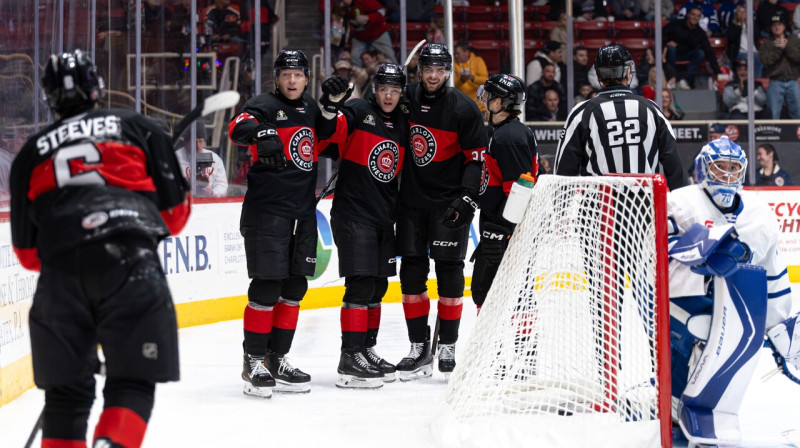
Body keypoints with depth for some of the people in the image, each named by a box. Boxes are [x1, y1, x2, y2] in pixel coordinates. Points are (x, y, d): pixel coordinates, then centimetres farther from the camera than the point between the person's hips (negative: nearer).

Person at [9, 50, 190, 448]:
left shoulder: (31, 153, 22)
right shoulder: (138, 128, 18)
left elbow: (27, 252, 21)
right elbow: (175, 209, 14)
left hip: (60, 273, 2)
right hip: (132, 265, -2)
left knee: (66, 392, 14)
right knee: (132, 383, 2)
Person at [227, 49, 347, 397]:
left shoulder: (311, 109, 16)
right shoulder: (264, 105, -5)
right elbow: (238, 127, -23)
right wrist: (261, 133, -44)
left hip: (302, 211, 7)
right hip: (266, 209, -7)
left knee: (295, 287, 9)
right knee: (267, 285, -8)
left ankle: (277, 359, 18)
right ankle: (254, 362, 1)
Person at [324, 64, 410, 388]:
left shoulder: (402, 127, 14)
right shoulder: (359, 112, -5)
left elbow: (402, 174, 21)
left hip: (384, 216, 7)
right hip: (353, 213, -7)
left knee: (378, 286, 12)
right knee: (361, 283, -11)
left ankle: (367, 349, 25)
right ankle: (350, 359, -8)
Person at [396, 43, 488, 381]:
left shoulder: (463, 109, -9)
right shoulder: (406, 100, 3)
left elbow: (477, 158, -9)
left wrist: (466, 199, -18)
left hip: (449, 202, -4)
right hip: (411, 199, 4)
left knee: (449, 272, -1)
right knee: (411, 273, 2)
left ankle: (447, 347, 9)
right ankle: (420, 347, 9)